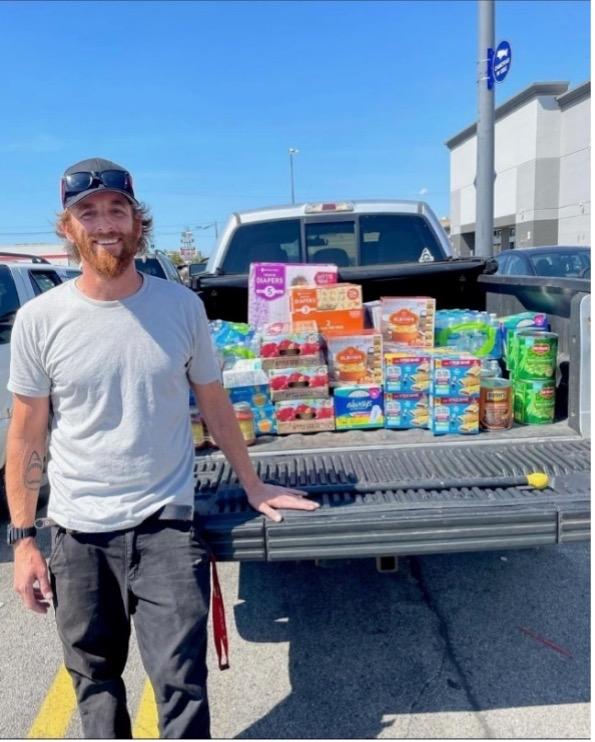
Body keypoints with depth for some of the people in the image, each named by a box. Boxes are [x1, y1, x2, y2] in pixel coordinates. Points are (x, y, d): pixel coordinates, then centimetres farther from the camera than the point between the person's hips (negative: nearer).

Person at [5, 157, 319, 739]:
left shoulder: (181, 305, -4)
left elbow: (213, 403, 6)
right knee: (94, 680, 19)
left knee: (181, 683, 2)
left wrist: (252, 486, 10)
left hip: (166, 526, -1)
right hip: (77, 533, 1)